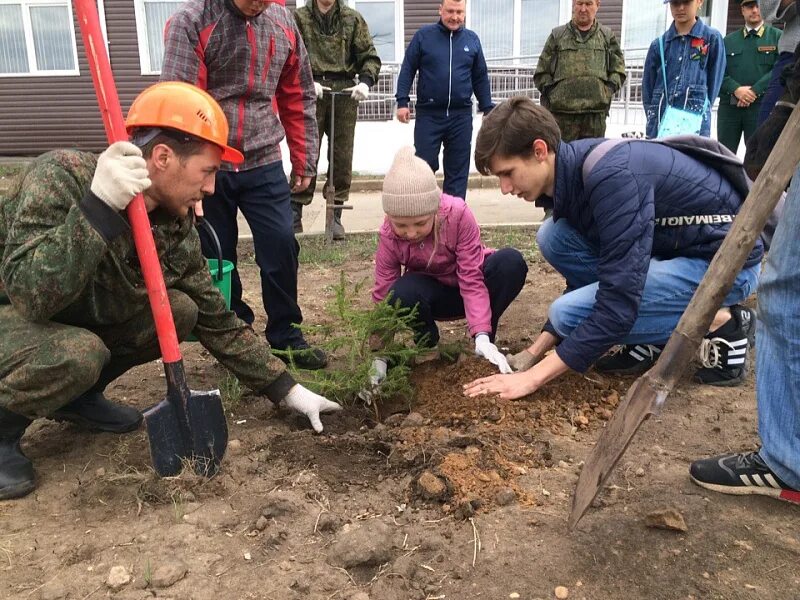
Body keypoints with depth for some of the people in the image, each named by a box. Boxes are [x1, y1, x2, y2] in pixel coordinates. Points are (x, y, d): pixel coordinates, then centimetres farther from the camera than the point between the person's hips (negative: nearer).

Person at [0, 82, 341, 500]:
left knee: (180, 310, -11)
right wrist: (98, 206, -46)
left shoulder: (177, 230, -11)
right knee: (77, 355, -35)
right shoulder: (61, 176, -29)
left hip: (78, 323, 6)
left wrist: (287, 390, -4)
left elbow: (218, 323, -3)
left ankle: (77, 396, 8)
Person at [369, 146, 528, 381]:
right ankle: (426, 343, -3)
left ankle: (488, 338, -10)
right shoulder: (388, 236, -24)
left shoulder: (458, 214, -29)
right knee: (401, 294, -36)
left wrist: (482, 337, -40)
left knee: (511, 262, -32)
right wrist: (379, 356, -28)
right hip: (433, 294, 0)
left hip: (469, 284, 0)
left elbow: (472, 279, -30)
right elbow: (383, 295, -20)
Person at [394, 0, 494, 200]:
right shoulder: (423, 35, 1)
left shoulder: (472, 39, 9)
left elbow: (481, 78, 14)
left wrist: (487, 109, 12)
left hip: (461, 116, 2)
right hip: (428, 114, -2)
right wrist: (402, 102, -6)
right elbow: (407, 70, 3)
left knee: (458, 169, 5)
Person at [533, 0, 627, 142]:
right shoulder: (557, 35, 12)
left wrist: (607, 91, -1)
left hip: (596, 114, 1)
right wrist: (552, 92, -2)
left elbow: (618, 70, 15)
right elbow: (541, 73, 12)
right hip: (561, 112, -1)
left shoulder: (607, 36, 15)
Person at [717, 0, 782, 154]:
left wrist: (754, 91, -15)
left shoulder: (778, 37, 8)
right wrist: (736, 89, -12)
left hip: (761, 105, -2)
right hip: (729, 105, 2)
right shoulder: (729, 40, 15)